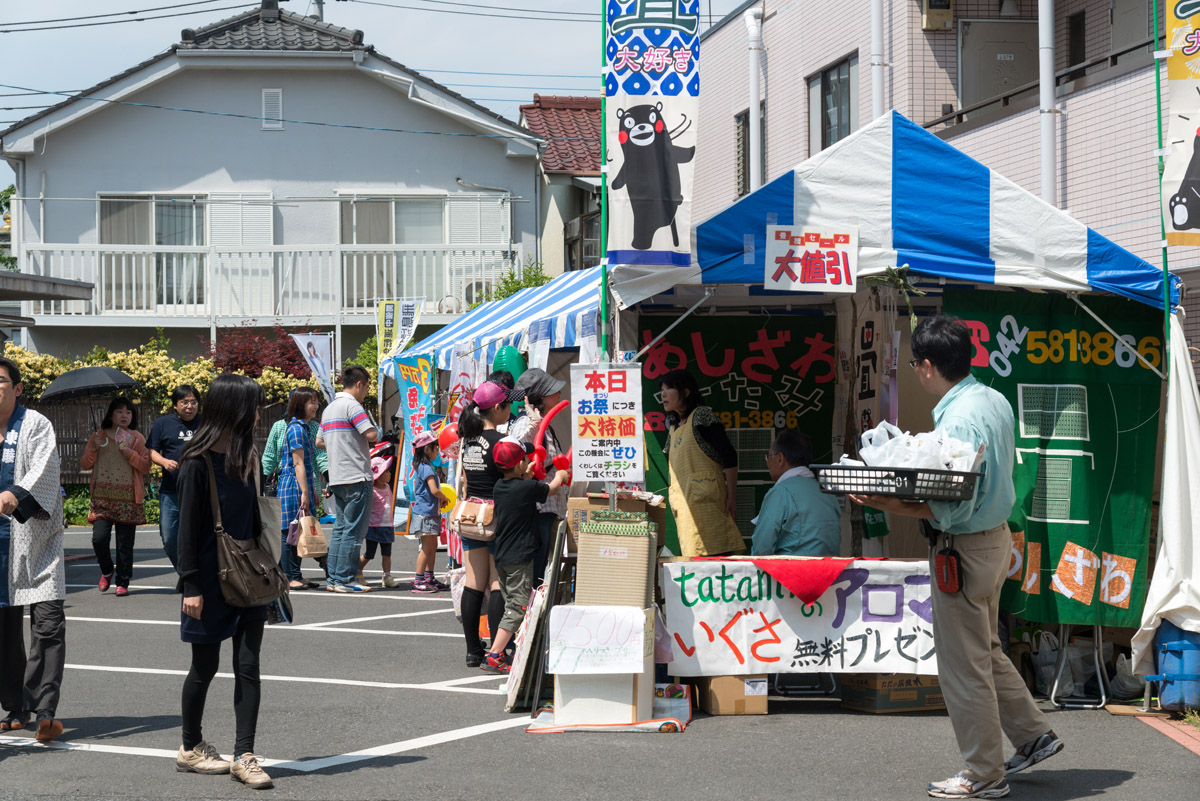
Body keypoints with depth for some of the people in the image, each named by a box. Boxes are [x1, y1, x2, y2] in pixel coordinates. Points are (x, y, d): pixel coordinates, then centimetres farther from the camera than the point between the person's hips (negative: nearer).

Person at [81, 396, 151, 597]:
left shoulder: (136, 438, 9)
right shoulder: (97, 437, 13)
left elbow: (146, 466, 3)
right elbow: (85, 465, 13)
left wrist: (131, 454, -13)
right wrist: (93, 449, -5)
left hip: (128, 497, -1)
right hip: (102, 495, 1)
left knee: (125, 543, -2)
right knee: (99, 538, -11)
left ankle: (123, 582, 8)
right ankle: (106, 571, 16)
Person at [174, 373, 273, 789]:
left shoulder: (246, 458, 8)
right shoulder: (197, 464, -12)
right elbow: (187, 528, -12)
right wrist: (191, 586, -15)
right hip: (211, 581, -6)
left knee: (248, 667, -1)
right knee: (206, 666, 7)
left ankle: (244, 756, 0)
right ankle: (191, 748, 24)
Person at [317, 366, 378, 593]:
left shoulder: (329, 408, 18)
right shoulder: (351, 405, -11)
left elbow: (320, 442, 27)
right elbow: (371, 434, -20)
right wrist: (377, 432, 1)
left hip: (337, 478, 9)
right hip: (356, 477, -9)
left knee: (341, 527, 12)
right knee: (354, 530, -5)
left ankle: (334, 578, 12)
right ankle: (344, 580, -6)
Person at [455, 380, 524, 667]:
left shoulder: (467, 439, 7)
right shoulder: (499, 441, -15)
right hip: (497, 515, -7)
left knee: (473, 583, 8)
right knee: (498, 584, -2)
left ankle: (473, 651, 11)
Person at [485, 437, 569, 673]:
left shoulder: (500, 487, 4)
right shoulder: (527, 488, -14)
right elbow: (552, 489, 5)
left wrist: (527, 476, 30)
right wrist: (560, 476, 25)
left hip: (501, 556, 8)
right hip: (520, 557, -8)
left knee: (510, 606, 17)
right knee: (517, 609, -6)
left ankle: (499, 652, 19)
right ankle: (493, 657, -12)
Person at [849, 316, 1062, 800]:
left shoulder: (957, 420, -25)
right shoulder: (995, 401, 5)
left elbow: (955, 510, -27)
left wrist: (895, 507, -29)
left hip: (966, 548, -10)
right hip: (996, 535, 10)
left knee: (963, 664, 2)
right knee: (986, 650, 24)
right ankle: (1033, 735, 30)